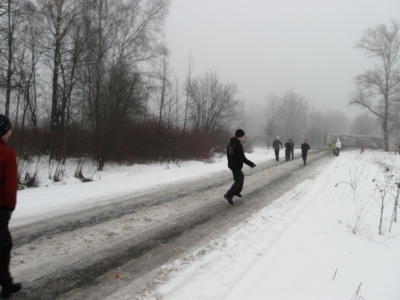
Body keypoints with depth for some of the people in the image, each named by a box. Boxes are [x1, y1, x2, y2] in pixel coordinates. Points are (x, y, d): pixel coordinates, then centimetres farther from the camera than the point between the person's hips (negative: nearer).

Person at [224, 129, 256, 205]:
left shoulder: (231, 143, 5)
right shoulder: (238, 145, -24)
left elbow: (228, 153, 17)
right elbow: (243, 158, -25)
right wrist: (251, 164, -15)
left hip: (231, 164, 9)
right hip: (236, 166, -9)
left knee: (241, 176, 25)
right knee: (238, 181, -2)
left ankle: (237, 191, 31)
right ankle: (229, 195, -12)